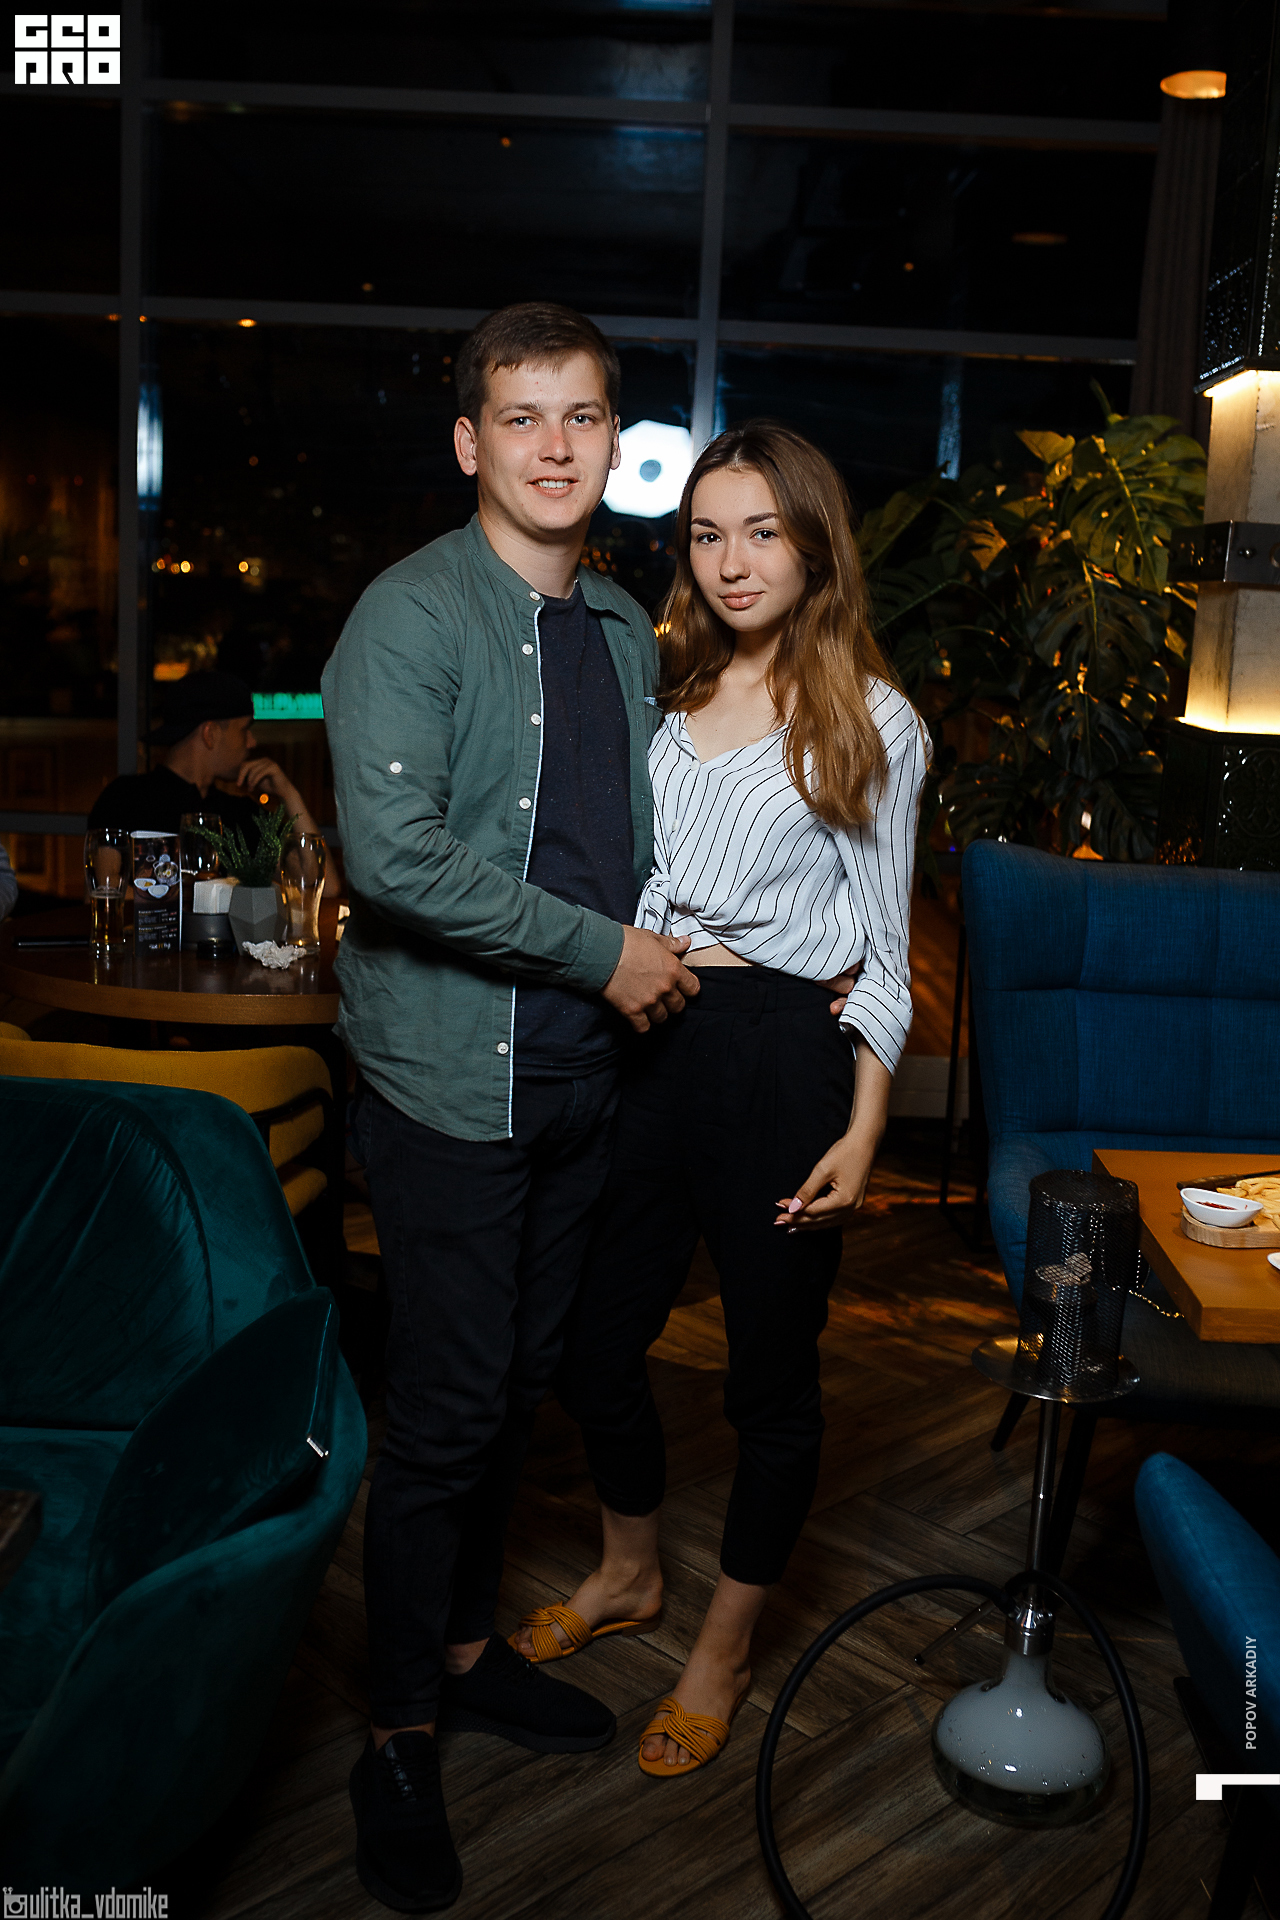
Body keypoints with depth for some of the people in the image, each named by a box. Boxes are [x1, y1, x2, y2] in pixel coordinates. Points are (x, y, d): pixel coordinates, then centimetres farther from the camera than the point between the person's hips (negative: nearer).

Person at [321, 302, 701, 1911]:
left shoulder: (625, 630, 12)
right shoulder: (413, 614, -12)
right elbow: (395, 851, -24)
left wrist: (676, 955, 7)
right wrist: (603, 952, -18)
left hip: (579, 1072, 7)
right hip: (452, 1076, -7)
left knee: (517, 1386, 18)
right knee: (445, 1410, 1)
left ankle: (467, 1648, 37)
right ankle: (400, 1735, 21)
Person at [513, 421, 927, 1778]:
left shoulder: (871, 721, -2)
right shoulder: (662, 693, 9)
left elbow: (883, 944, -2)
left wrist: (863, 1129, -8)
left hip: (784, 1054, -4)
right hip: (645, 1039, 5)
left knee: (771, 1372, 9)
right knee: (593, 1336, 13)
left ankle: (723, 1651, 31)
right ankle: (628, 1575, 41)